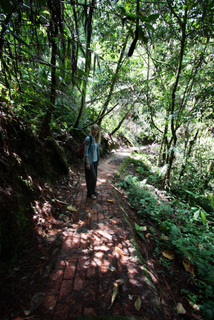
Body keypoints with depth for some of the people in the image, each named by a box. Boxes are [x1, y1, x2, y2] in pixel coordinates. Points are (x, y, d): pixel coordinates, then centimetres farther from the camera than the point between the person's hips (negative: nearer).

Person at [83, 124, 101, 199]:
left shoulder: (96, 139, 8)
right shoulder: (88, 138, -16)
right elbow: (86, 151, -18)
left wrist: (97, 160, 15)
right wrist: (87, 163, -19)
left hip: (95, 160, 8)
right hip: (89, 161, -8)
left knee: (94, 176, 16)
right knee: (92, 177, -2)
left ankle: (93, 191, 33)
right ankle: (89, 193, 15)